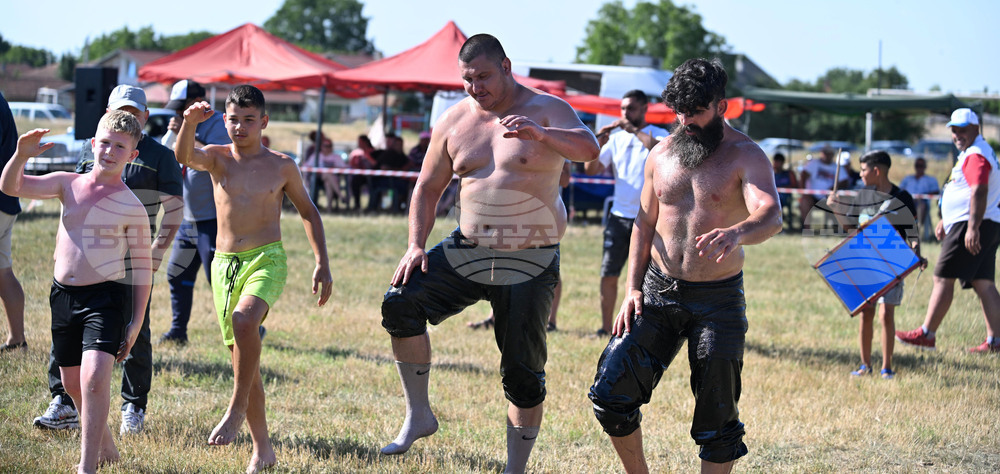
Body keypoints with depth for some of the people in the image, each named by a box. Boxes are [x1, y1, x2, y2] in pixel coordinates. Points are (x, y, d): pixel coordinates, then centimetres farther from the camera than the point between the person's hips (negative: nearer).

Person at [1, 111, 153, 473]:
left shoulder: (132, 207, -6)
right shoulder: (69, 184, 3)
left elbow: (142, 266, -2)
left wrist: (137, 321, -5)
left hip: (107, 296, -5)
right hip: (63, 294, 5)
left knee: (95, 376, -23)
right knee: (72, 383, 16)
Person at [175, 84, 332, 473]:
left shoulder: (281, 167, 3)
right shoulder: (218, 158, 4)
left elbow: (308, 212, 13)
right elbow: (184, 156, -18)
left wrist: (322, 262, 7)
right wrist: (189, 123, -37)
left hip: (267, 259, -3)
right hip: (225, 264, 3)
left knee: (244, 321, -34)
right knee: (244, 358, 6)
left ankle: (237, 408, -18)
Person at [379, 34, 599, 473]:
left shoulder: (546, 110, -6)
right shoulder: (454, 121, 6)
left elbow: (588, 148, -24)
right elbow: (428, 188, 14)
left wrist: (540, 133, -43)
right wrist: (416, 246, -1)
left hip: (531, 263, -3)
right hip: (466, 251, 3)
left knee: (523, 375, -1)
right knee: (400, 303, -19)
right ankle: (418, 415, -6)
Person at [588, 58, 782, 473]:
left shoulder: (746, 156, -9)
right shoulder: (661, 155, 7)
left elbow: (771, 216, -27)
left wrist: (736, 232, -50)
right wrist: (632, 290, 4)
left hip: (718, 300, -4)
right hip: (657, 293, 4)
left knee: (716, 420, 0)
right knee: (610, 393, -5)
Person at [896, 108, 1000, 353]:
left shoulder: (976, 156, -13)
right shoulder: (971, 153, 22)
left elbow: (979, 192, -24)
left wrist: (972, 228, -31)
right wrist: (945, 220, 34)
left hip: (970, 226, -11)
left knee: (943, 278, -7)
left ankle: (927, 334, -4)